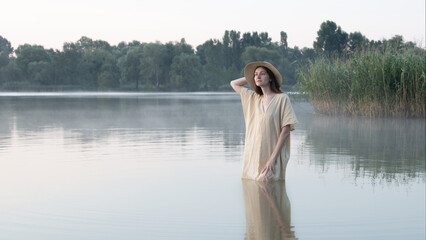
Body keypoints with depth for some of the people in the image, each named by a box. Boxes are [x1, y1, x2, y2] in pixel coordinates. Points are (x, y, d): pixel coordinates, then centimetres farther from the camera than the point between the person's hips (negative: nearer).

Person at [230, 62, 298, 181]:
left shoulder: (282, 98, -3)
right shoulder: (253, 98, 14)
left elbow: (285, 131, -7)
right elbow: (233, 83, 29)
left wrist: (273, 158, -13)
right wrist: (249, 77, 19)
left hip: (270, 156, -5)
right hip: (252, 157, 5)